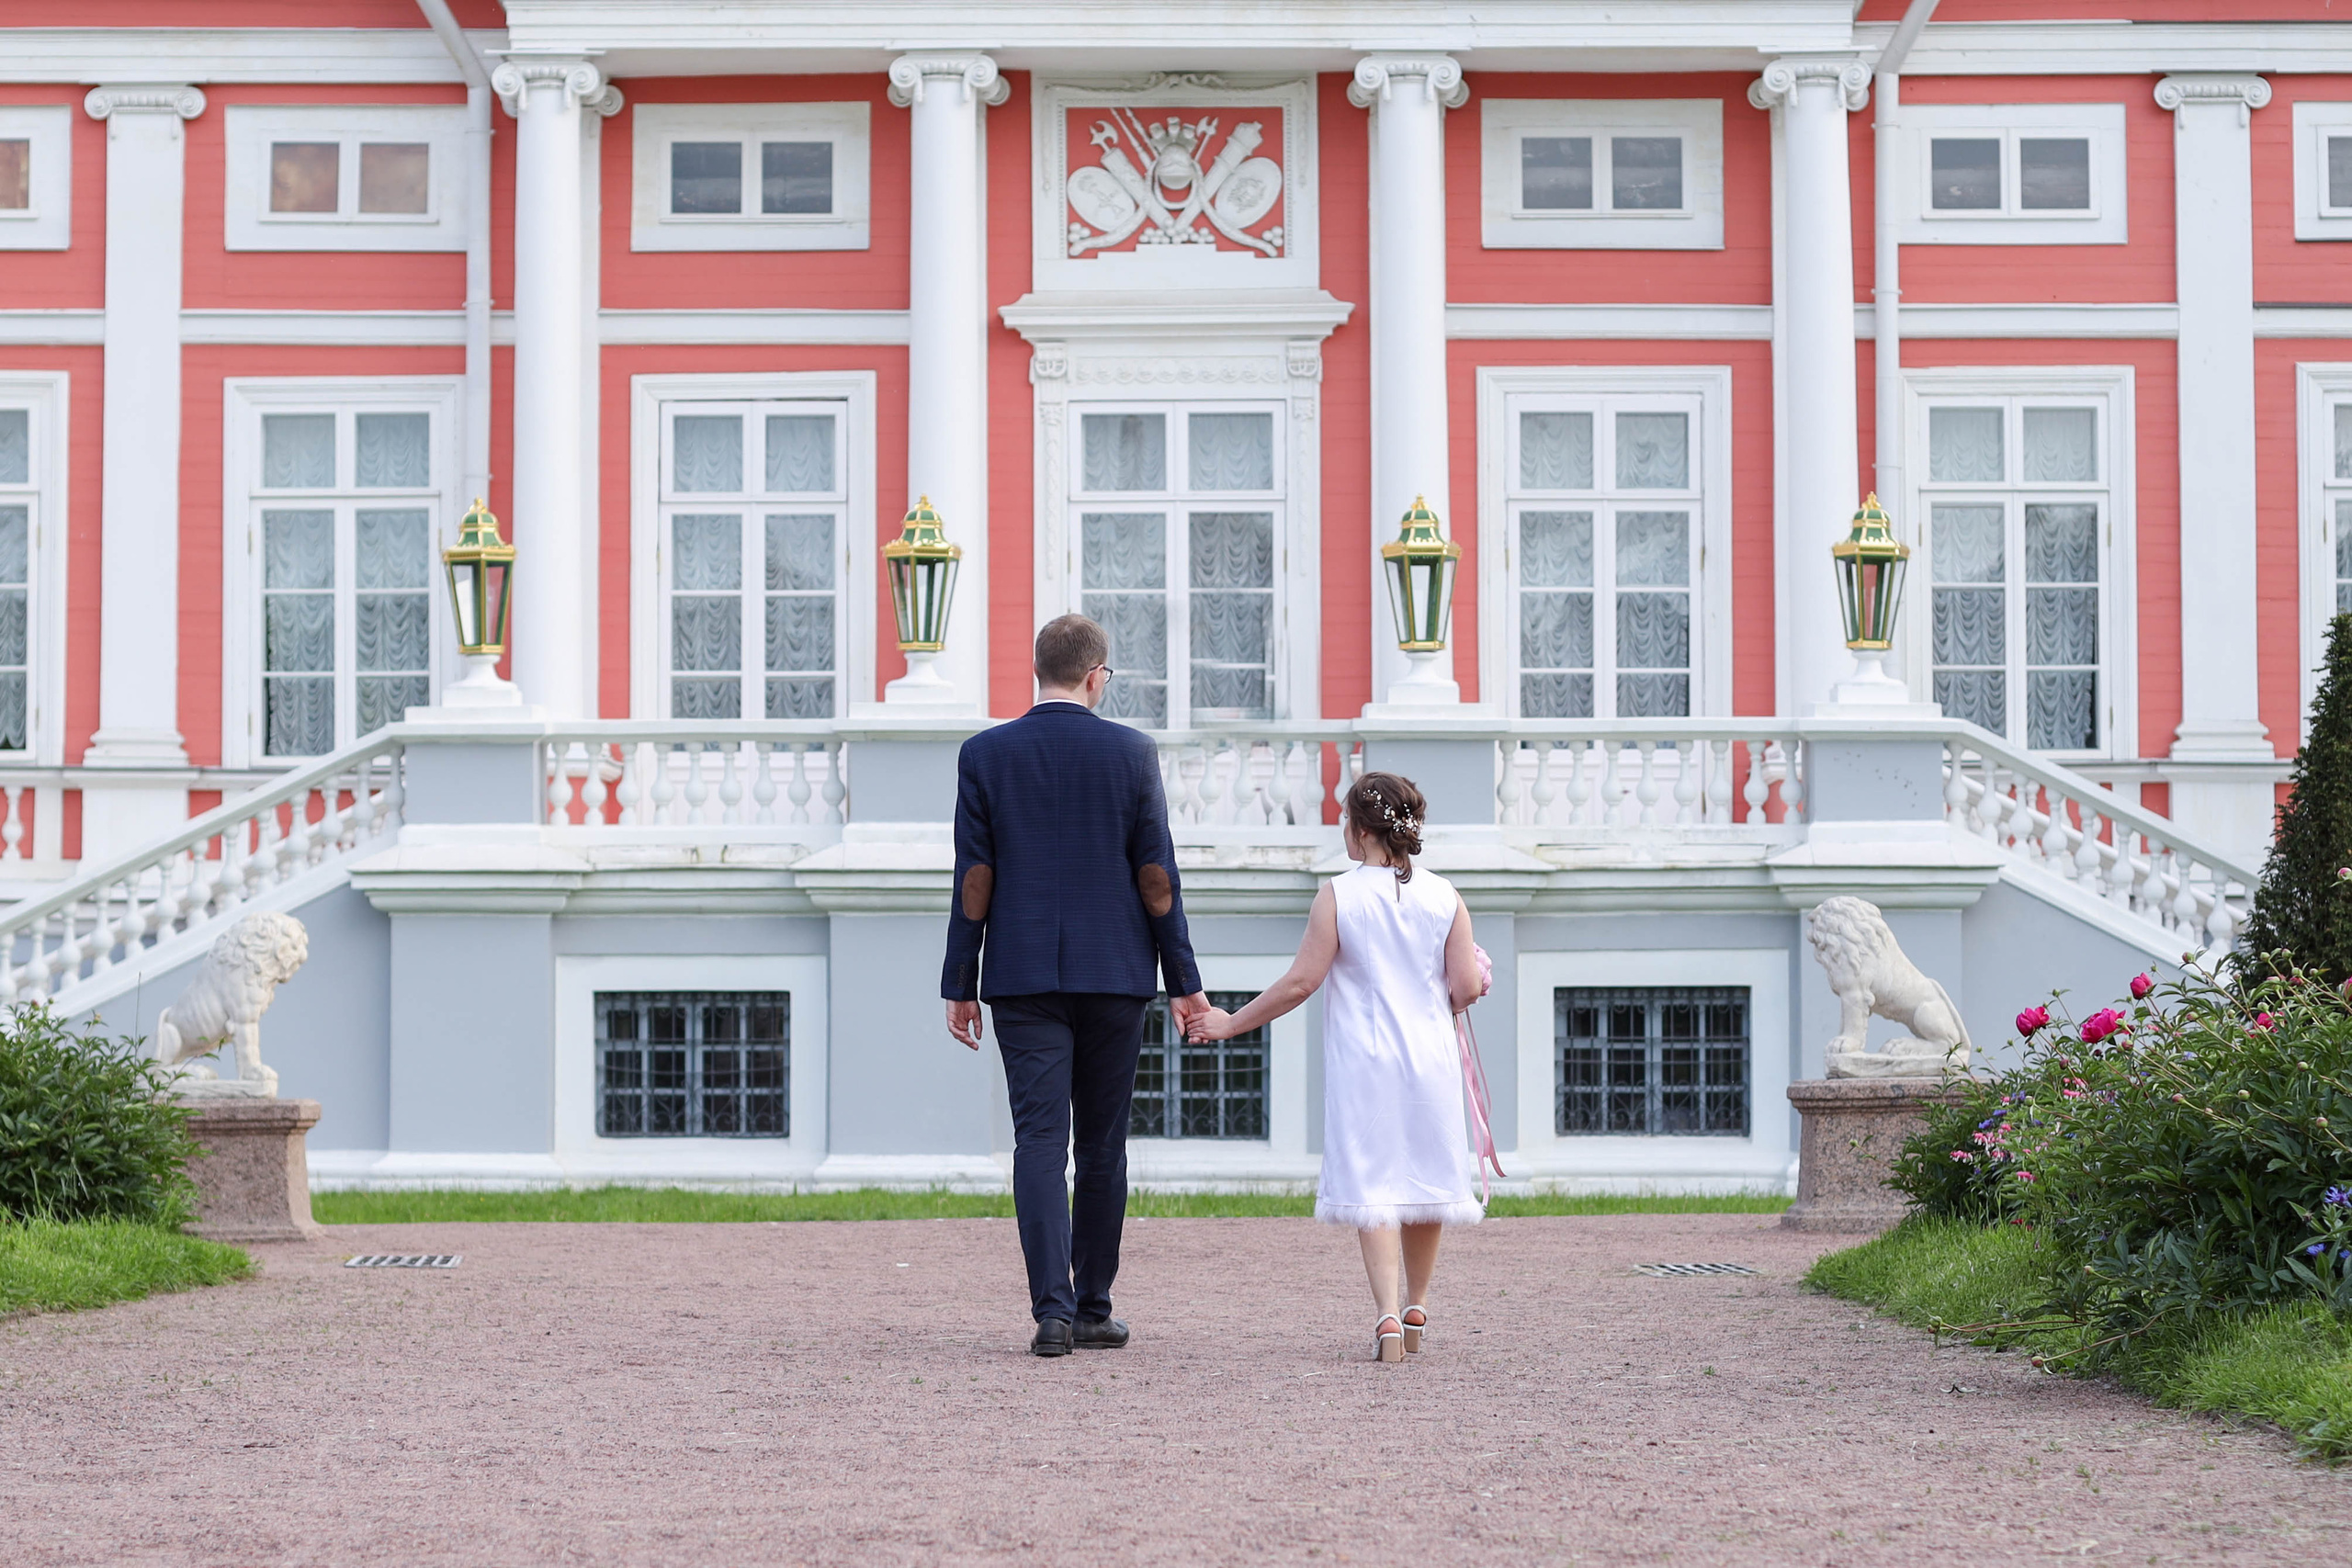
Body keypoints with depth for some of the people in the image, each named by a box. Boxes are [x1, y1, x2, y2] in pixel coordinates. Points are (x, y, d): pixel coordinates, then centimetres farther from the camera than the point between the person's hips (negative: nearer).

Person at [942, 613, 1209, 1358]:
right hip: (1114, 975, 0)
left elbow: (974, 879, -1)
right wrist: (1184, 982, 3)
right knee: (1102, 1144, 10)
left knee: (1039, 1140, -2)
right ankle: (1093, 1310, 15)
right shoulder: (1131, 751, -2)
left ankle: (1052, 1310, -14)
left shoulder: (984, 754, -1)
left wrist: (961, 985, 5)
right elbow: (1156, 877, -3)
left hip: (1023, 978, 0)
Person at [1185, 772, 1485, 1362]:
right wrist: (1453, 992, 22)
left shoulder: (1337, 897, -8)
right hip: (1430, 1059, 3)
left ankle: (1387, 1313, -17)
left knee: (1371, 1185, -1)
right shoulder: (1444, 897, 0)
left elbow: (1300, 982, -9)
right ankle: (1416, 1310, 28)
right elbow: (1466, 987, -3)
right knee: (1424, 1178, 16)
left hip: (1363, 1063, -3)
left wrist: (1232, 1024, 1)